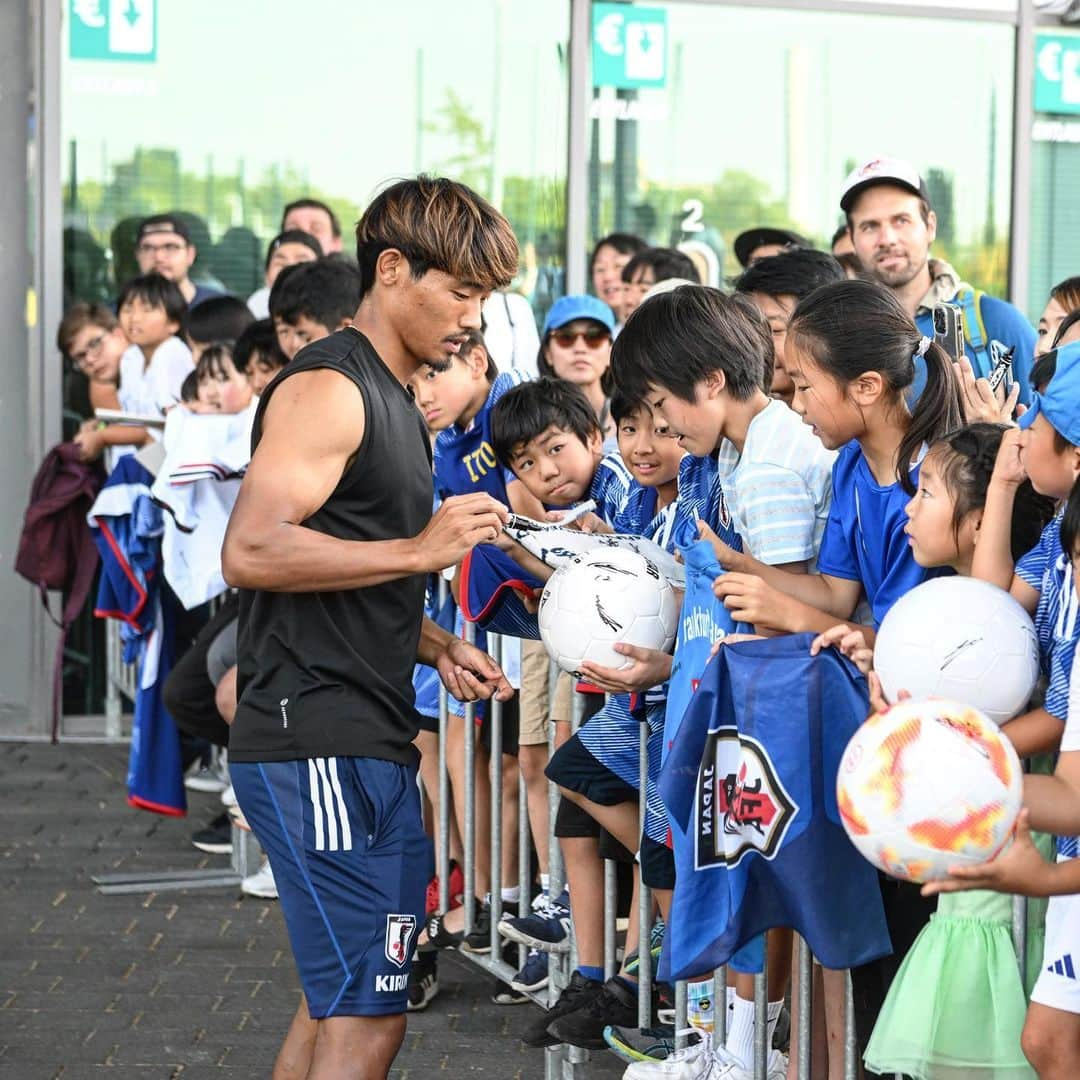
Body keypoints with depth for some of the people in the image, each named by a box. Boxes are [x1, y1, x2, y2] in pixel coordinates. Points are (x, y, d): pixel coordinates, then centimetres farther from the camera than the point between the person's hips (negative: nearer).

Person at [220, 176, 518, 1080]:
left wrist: (435, 647, 13)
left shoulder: (391, 402, 22)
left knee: (339, 1001, 15)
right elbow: (250, 551, -22)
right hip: (318, 742, -10)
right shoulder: (327, 388, -10)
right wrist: (419, 549, -19)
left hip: (368, 747, 10)